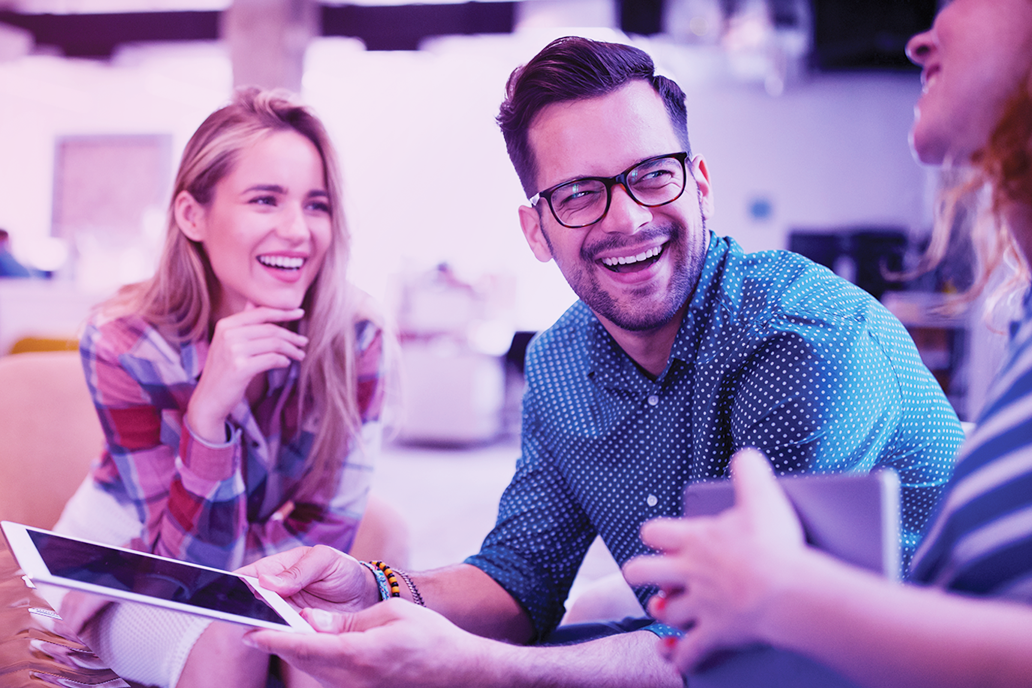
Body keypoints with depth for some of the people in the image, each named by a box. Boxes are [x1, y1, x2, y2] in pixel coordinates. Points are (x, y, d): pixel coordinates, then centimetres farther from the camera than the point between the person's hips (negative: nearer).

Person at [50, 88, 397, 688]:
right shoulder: (126, 344, -26)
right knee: (226, 639, -32)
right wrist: (207, 414, -42)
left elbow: (329, 526, -15)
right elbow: (188, 565, -25)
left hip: (266, 568, 2)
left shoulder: (355, 336, -21)